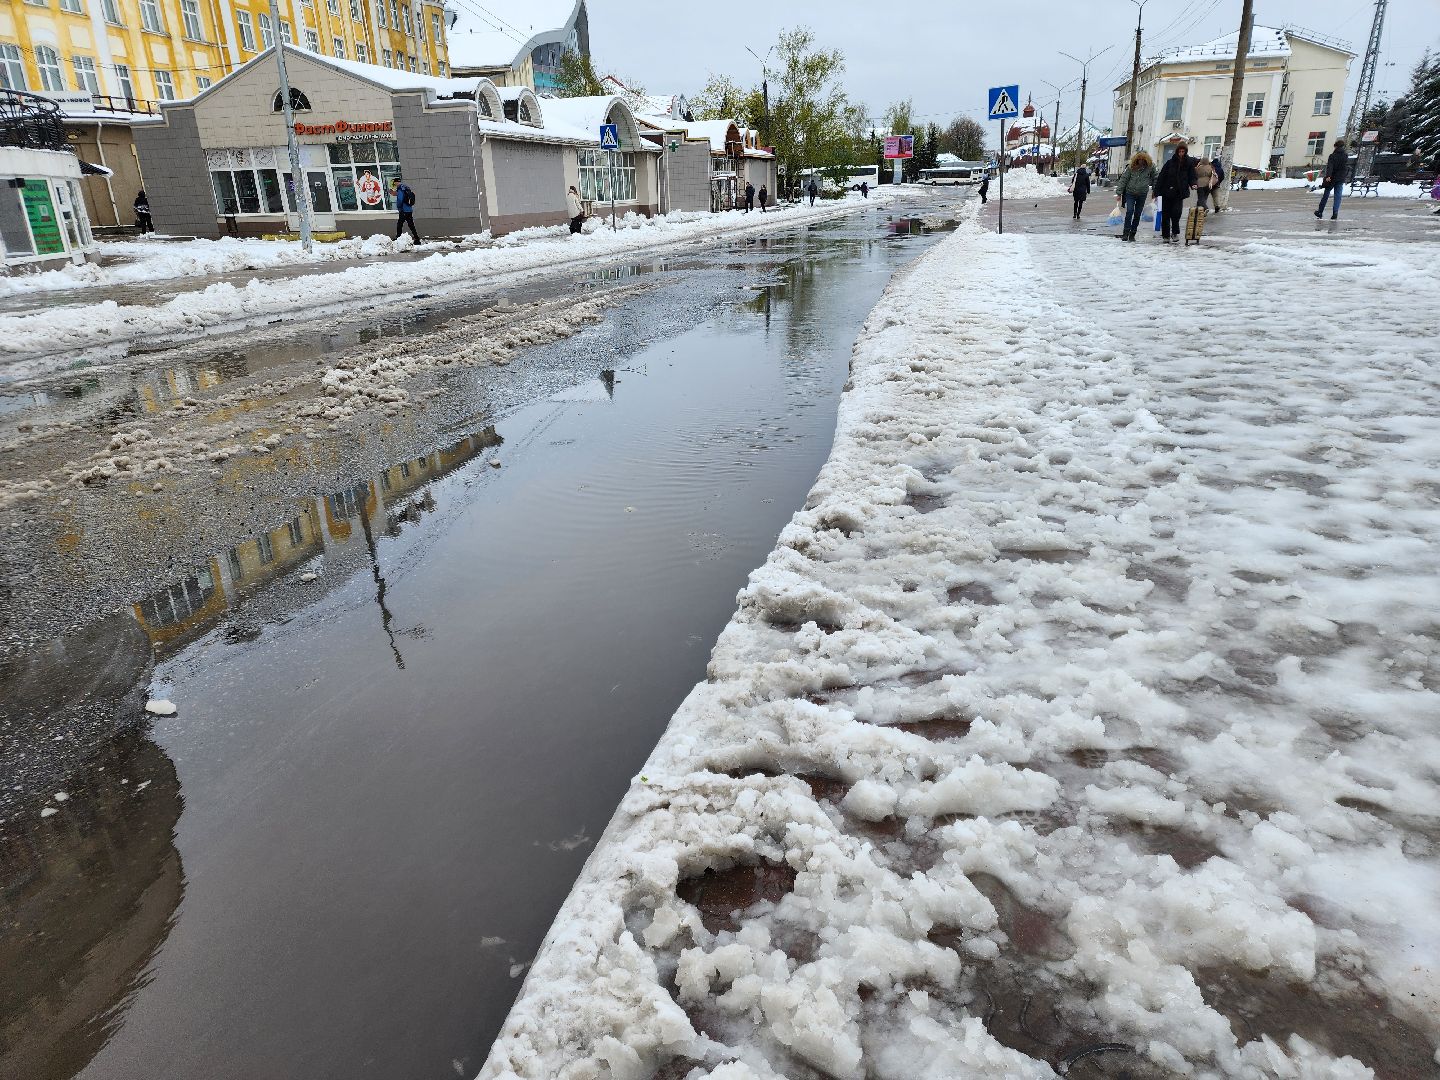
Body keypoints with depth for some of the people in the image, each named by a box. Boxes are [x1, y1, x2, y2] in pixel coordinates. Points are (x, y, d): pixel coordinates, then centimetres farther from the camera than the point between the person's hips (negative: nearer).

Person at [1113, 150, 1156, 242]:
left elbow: (1155, 179, 8)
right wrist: (1119, 193, -7)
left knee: (1137, 214, 4)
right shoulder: (1131, 167, -5)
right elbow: (1123, 179, -3)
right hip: (1130, 192, -2)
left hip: (1142, 194, 2)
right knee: (1129, 211, -17)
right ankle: (1126, 233, -12)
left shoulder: (1151, 167, -1)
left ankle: (1132, 234, 12)